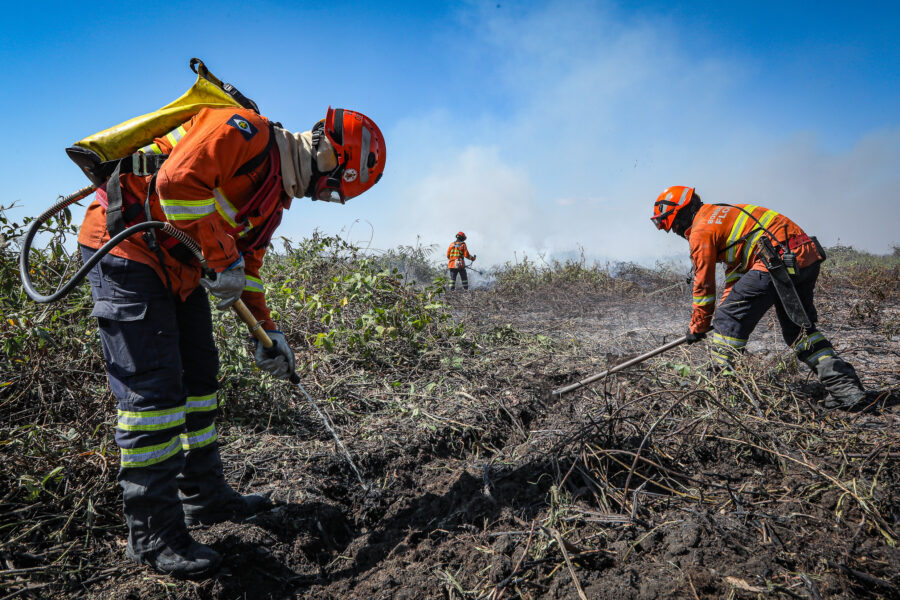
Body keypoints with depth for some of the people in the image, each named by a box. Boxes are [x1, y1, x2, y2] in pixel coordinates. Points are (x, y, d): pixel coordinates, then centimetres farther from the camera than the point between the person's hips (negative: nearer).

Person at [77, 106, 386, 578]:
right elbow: (178, 180, -28)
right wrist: (222, 259, -23)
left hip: (178, 267, 10)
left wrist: (267, 332, 11)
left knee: (198, 375, 10)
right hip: (124, 244, -10)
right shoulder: (246, 130, -16)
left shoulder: (276, 191, 13)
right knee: (153, 387, -11)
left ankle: (205, 497, 23)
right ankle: (153, 535, 0)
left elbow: (249, 262, 16)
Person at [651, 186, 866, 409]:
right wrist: (725, 306, 30)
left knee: (727, 321, -2)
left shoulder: (701, 230, -1)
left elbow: (703, 284, 3)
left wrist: (697, 326, 14)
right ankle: (846, 388, 19)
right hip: (809, 256, 10)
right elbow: (735, 270, 31)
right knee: (798, 328, 21)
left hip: (778, 261, -10)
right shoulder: (721, 214, 28)